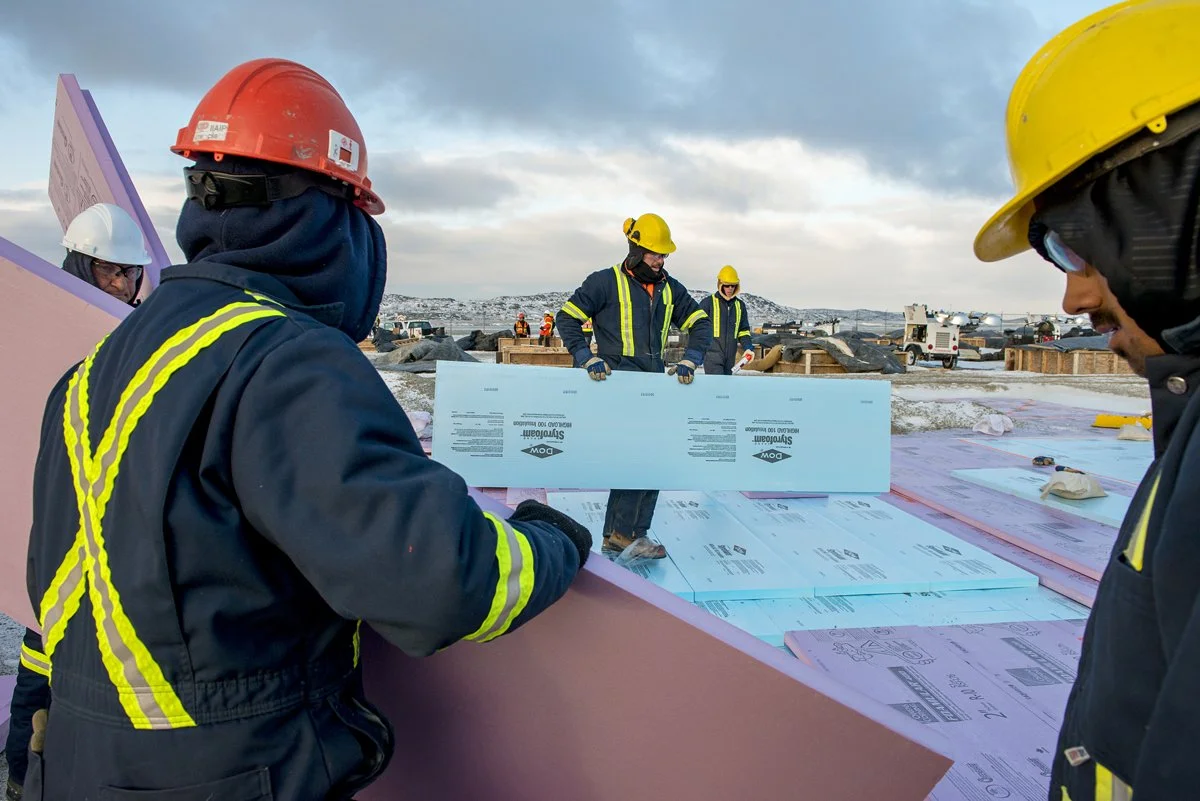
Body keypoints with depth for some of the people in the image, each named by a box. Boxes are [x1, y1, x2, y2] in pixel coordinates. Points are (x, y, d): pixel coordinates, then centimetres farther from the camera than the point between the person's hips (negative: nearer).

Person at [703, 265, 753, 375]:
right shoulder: (709, 303, -1)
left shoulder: (740, 305, 14)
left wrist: (747, 347, 1)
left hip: (730, 357, 5)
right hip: (713, 355, -5)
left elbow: (743, 330, 19)